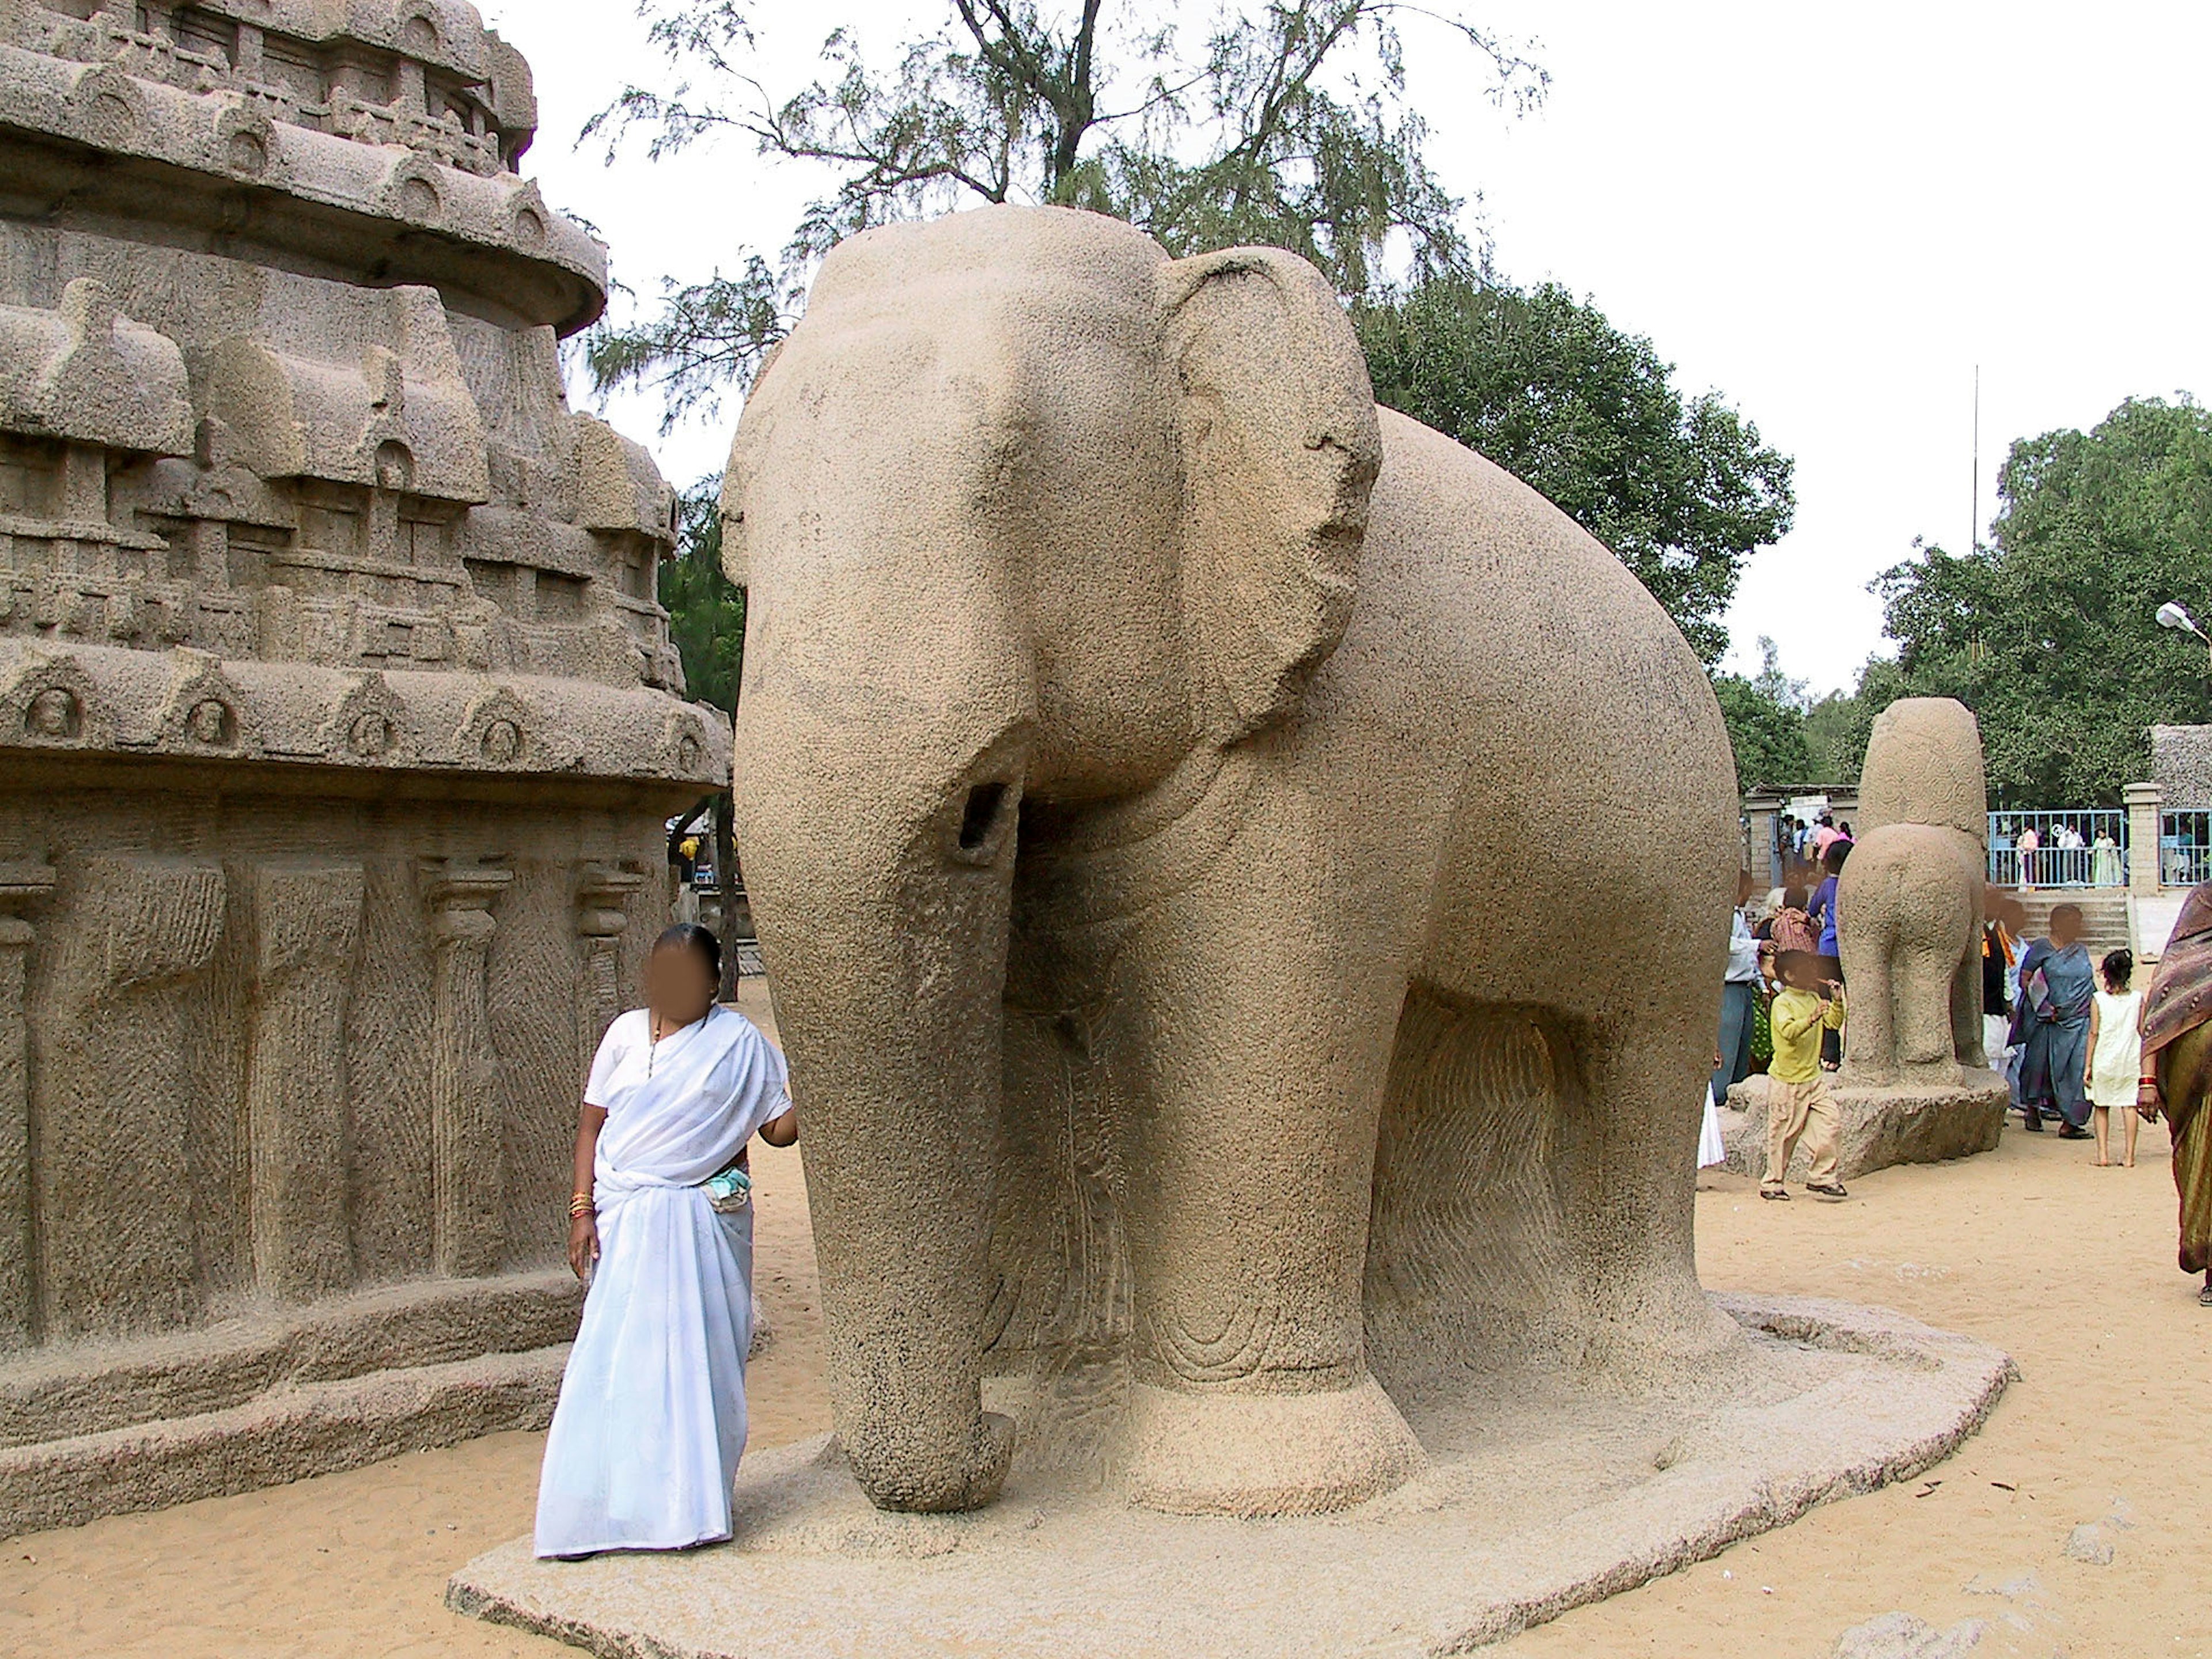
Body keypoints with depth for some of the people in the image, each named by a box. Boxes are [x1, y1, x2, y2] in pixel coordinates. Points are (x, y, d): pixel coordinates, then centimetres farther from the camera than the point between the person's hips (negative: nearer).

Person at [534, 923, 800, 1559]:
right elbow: (592, 1124, 9)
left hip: (705, 1219, -2)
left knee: (698, 1359, 1)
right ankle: (609, 1505, 9)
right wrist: (583, 1209, 0)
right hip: (626, 1219, 2)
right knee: (614, 1357, -1)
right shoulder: (627, 1033, 8)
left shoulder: (740, 1042, 1)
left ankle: (690, 1505, 12)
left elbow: (781, 1128, 1)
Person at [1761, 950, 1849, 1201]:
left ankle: (1821, 1177, 10)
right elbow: (1789, 1031, -29)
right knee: (1783, 1135, 0)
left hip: (1813, 1077, 7)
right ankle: (1772, 1183, 13)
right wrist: (1811, 1018, -44)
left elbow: (1834, 1024, 12)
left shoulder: (1814, 999, 10)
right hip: (1787, 1081, -7)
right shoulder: (1782, 1003, -13)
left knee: (1831, 1124, 0)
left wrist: (1837, 1001, -2)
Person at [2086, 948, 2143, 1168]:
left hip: (2104, 1061, -1)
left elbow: (2094, 1033, -5)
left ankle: (2103, 1154, 2)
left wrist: (2088, 1065, 0)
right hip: (2131, 1061, 1)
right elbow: (2142, 1032, 3)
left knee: (2101, 1108, 10)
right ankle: (2130, 1156, 3)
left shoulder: (2099, 999, -6)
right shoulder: (2138, 999, -1)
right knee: (2129, 1105, 5)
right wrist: (2144, 1063, 14)